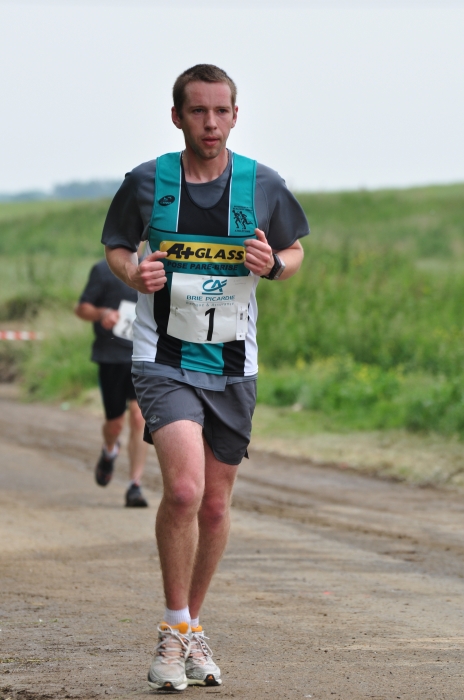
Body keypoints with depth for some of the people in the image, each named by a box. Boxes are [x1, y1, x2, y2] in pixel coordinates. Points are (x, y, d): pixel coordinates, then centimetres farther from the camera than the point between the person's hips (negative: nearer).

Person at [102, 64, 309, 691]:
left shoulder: (263, 185, -1)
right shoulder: (146, 182, -5)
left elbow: (295, 251, 13)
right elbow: (115, 245, 10)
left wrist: (273, 265, -11)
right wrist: (134, 273, -13)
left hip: (233, 364, 3)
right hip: (164, 358, -3)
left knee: (215, 505, 9)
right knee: (183, 489, -21)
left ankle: (193, 629, 29)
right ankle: (175, 630, -3)